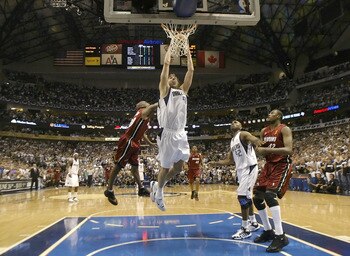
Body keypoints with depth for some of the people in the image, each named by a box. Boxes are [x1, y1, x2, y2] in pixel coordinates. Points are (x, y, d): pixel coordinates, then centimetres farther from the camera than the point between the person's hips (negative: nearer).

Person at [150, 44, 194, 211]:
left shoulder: (183, 90, 19)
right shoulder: (165, 89, 5)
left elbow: (191, 71, 17)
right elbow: (166, 64, 1)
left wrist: (188, 53, 21)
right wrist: (170, 48, 12)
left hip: (181, 133, 6)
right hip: (168, 133, -6)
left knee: (179, 167, 9)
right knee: (166, 167, 3)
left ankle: (156, 185, 31)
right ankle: (159, 192, 27)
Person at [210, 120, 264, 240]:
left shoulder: (243, 134, -7)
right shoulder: (232, 142, 17)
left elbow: (255, 140, -29)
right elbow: (229, 160, 21)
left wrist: (257, 143, -53)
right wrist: (216, 163, 14)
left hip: (249, 168, -9)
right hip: (241, 170, 9)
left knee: (242, 196, -14)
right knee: (247, 196, 17)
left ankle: (245, 229, -5)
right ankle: (253, 223, 33)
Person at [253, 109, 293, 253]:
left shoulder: (284, 129, -11)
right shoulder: (263, 131, 11)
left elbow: (289, 150, -25)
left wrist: (267, 149, -33)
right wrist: (258, 149, -7)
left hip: (282, 166, -8)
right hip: (269, 165, 8)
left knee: (270, 195, -26)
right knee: (257, 198, 4)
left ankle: (280, 236, -17)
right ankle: (268, 231, 20)